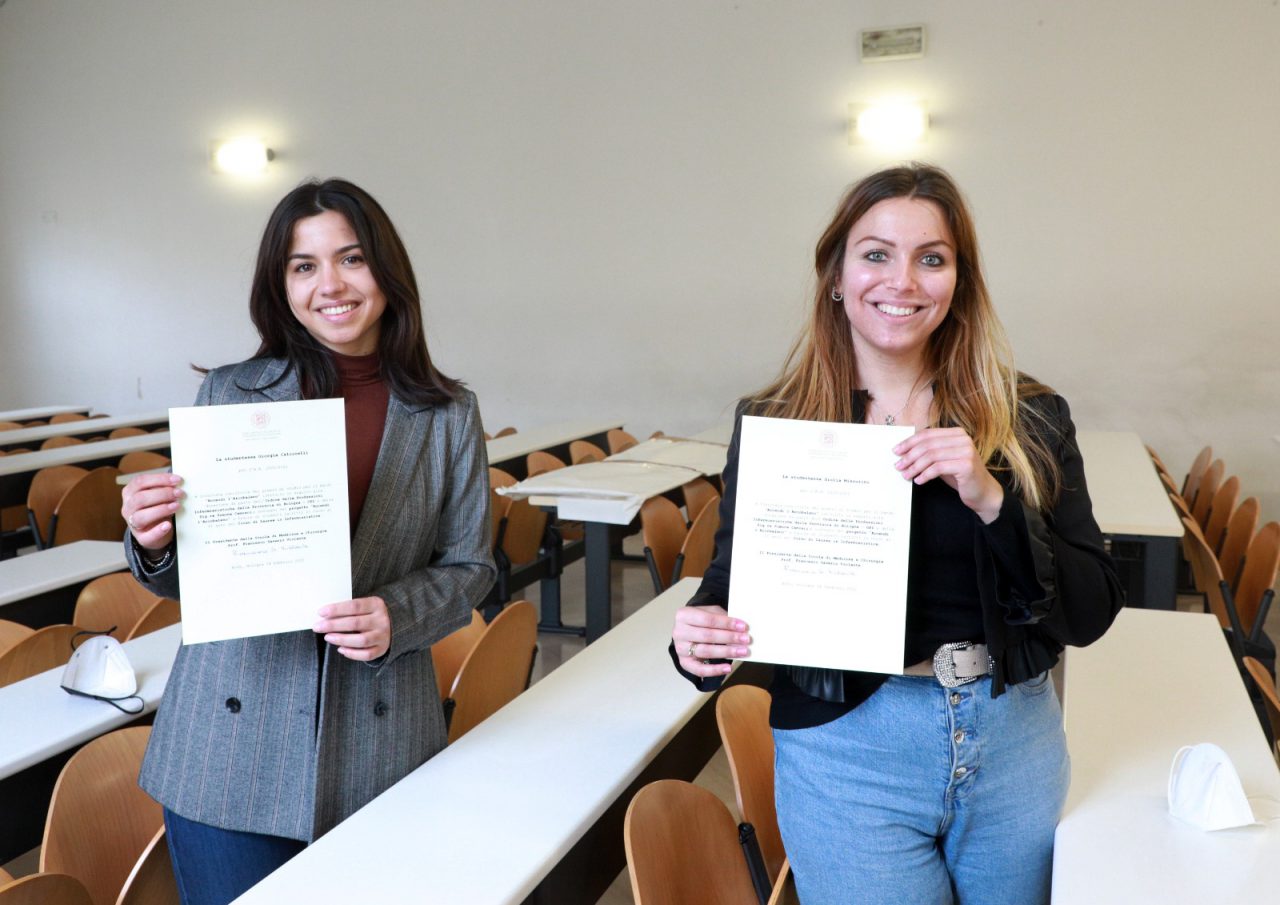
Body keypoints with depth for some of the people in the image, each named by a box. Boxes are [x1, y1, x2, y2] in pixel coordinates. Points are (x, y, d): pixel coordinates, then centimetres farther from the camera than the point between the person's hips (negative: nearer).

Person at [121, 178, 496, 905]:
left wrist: (395, 618, -16)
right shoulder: (230, 394, 0)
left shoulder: (448, 414, 0)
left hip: (379, 744, 1)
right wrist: (153, 543, -16)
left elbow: (470, 568, 3)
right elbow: (184, 578, 6)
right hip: (232, 743, 0)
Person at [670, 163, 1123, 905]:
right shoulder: (774, 423, -5)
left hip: (1015, 741, 2)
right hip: (844, 748, -2)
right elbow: (731, 586, 0)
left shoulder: (1030, 419, -3)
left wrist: (992, 500, -21)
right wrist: (700, 638, -23)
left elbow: (1091, 613, -6)